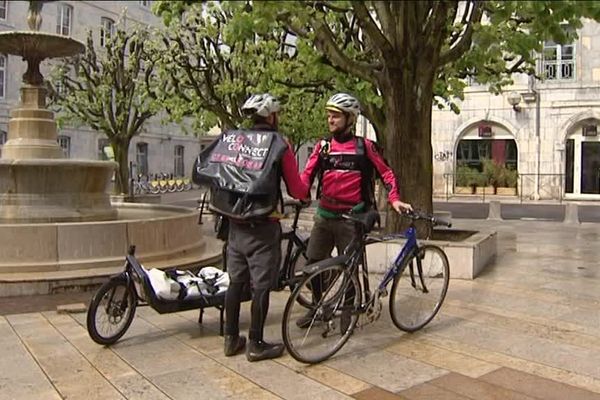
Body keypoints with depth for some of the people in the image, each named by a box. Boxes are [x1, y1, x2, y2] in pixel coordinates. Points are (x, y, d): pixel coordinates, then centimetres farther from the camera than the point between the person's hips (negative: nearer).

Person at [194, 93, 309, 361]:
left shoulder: (228, 139, 6)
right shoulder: (279, 144, -8)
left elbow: (206, 172, 8)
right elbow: (296, 190, -8)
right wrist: (308, 192, 13)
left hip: (235, 225, 5)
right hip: (262, 228, -5)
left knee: (236, 281, 15)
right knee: (261, 286, 5)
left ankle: (231, 339, 25)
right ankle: (256, 344, 14)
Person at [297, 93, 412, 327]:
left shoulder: (364, 146, -1)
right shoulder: (322, 147, 7)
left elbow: (385, 172, 2)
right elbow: (307, 174, -2)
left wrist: (394, 199, -11)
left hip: (351, 216, -3)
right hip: (324, 215, 4)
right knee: (313, 261, 6)